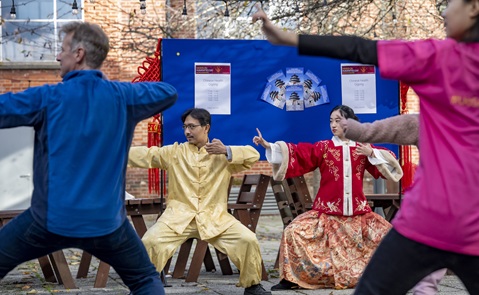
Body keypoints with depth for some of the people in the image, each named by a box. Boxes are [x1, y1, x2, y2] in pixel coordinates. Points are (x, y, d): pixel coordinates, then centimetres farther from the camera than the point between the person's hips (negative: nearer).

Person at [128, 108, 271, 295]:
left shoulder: (223, 155, 7)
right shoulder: (174, 152, 9)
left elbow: (253, 155, -2)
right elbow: (145, 155, 3)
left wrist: (227, 151, -17)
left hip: (215, 218, 0)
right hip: (179, 217, 0)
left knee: (248, 240, -17)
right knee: (151, 241, -23)